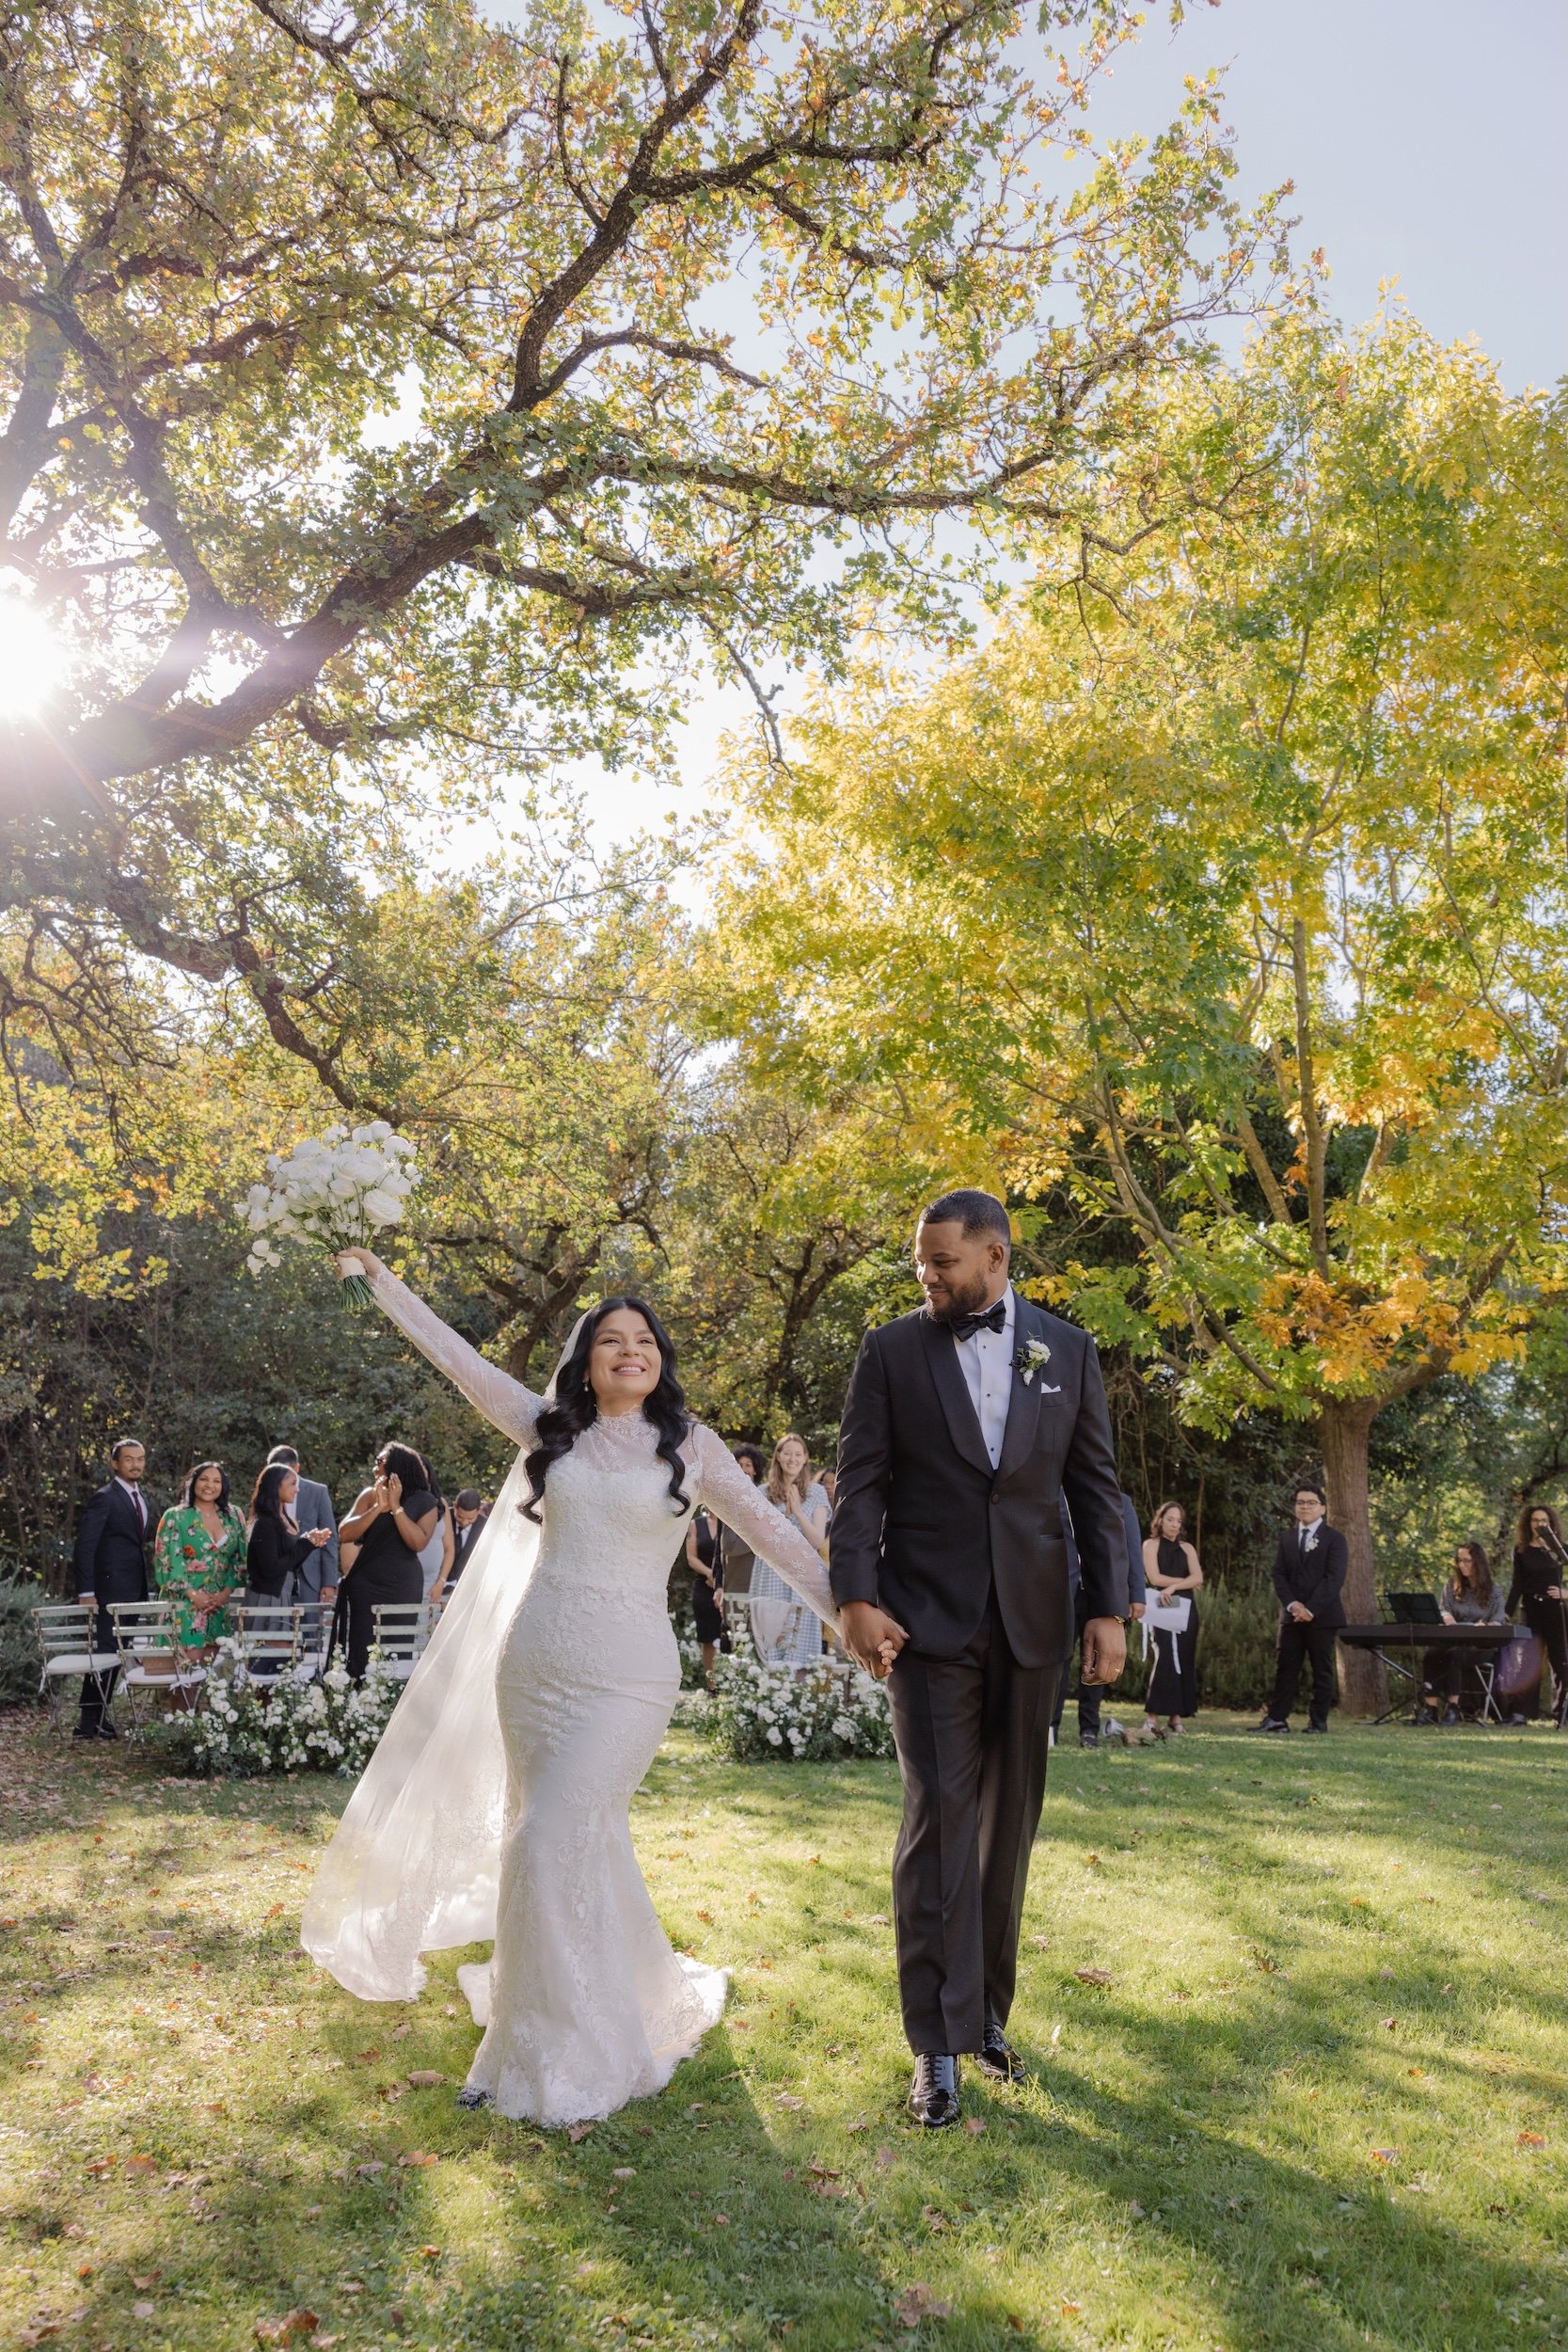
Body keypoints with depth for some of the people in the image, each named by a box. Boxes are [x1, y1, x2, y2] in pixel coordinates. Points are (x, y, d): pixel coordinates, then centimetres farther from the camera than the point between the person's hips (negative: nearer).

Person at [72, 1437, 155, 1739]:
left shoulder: (140, 1498, 15)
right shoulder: (105, 1498, -10)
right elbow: (85, 1545, -14)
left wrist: (145, 1589, 12)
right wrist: (86, 1592, -19)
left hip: (134, 1590, 8)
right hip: (111, 1589, -8)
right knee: (104, 1652, -9)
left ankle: (99, 1716, 17)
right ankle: (89, 1722, -5)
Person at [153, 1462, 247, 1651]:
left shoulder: (233, 1515, 9)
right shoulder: (175, 1516, 0)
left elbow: (241, 1559, 9)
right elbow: (166, 1561, -6)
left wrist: (226, 1592, -5)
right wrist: (193, 1594, -13)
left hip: (221, 1605, 3)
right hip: (184, 1603, -3)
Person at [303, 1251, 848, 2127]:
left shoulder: (690, 1445, 0)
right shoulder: (551, 1430, 7)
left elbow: (771, 1529, 1)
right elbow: (459, 1358, 10)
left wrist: (851, 1609, -4)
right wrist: (383, 1280, 13)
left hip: (626, 1677, -3)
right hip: (529, 1667, 3)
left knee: (554, 1847, -9)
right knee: (587, 1845, 11)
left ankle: (556, 2057, 9)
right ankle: (651, 2003, 34)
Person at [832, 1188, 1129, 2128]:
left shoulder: (1067, 1349, 4)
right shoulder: (892, 1349, 0)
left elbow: (1097, 1484, 5)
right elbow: (860, 1480, -3)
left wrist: (1110, 1607, 1)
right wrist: (856, 1595, -12)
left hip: (1031, 1621, 3)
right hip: (929, 1617, -2)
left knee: (1010, 1822, 13)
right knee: (939, 1821, -2)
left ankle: (988, 2007, 29)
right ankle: (940, 2041, 8)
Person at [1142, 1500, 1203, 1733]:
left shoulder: (1187, 1548, 14)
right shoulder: (1151, 1545, 3)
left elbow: (1198, 1578, -1)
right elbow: (1155, 1578, -9)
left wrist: (1173, 1586, -14)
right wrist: (1185, 1581, -4)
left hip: (1185, 1609, 4)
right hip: (1160, 1609, -4)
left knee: (1183, 1661, 1)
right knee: (1164, 1657, -14)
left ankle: (1176, 1714, 5)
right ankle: (1152, 1715, -13)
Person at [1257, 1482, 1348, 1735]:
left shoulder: (1334, 1538, -2)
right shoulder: (1287, 1538, 13)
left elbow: (1334, 1578, -10)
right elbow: (1279, 1574, 9)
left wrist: (1311, 1609, -16)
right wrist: (1291, 1604, -9)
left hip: (1322, 1616, -4)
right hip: (1292, 1615, 4)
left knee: (1322, 1671, 3)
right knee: (1285, 1667, 1)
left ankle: (1318, 1721, 8)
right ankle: (1277, 1718, 1)